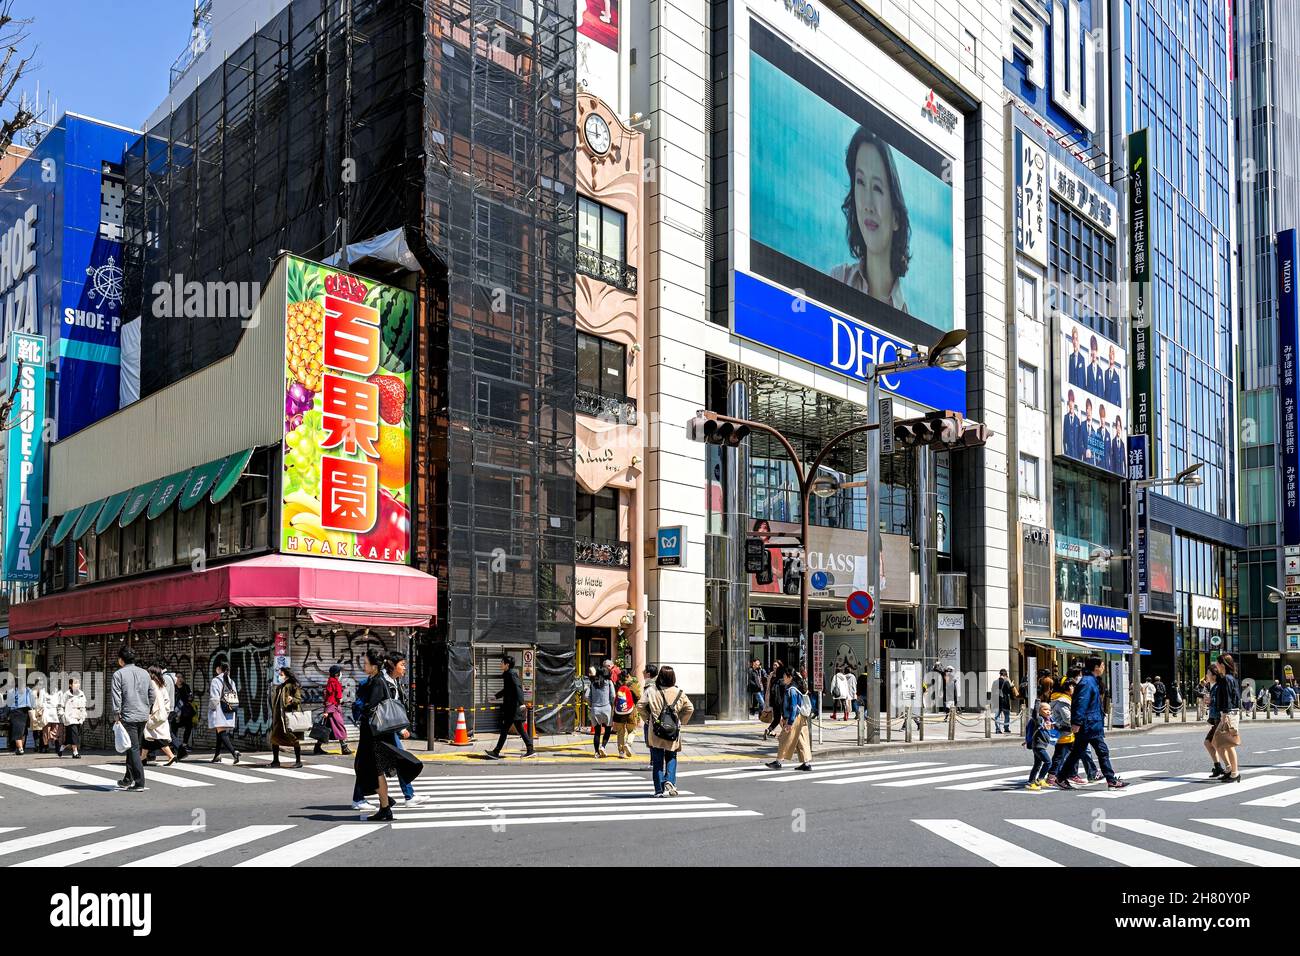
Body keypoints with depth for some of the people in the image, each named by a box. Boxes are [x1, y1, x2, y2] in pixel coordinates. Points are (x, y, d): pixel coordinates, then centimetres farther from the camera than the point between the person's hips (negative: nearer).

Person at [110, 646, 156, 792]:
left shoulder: (118, 674, -6)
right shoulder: (144, 673, 11)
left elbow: (115, 696, -12)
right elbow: (153, 695, 14)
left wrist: (116, 714, -8)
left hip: (128, 716, -6)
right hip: (143, 716, 6)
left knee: (133, 749, -5)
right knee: (133, 747, 18)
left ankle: (139, 783, -8)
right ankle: (128, 780, 27)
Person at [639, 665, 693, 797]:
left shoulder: (651, 690, -6)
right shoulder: (679, 692, -1)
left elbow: (640, 705, -8)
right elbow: (689, 708, -1)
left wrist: (647, 719, 6)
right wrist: (681, 721, 11)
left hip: (655, 732, -1)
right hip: (673, 731, 1)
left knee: (657, 760, 7)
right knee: (671, 758, 15)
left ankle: (659, 789, 6)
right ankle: (669, 781, -7)